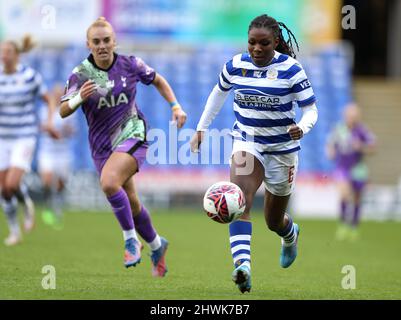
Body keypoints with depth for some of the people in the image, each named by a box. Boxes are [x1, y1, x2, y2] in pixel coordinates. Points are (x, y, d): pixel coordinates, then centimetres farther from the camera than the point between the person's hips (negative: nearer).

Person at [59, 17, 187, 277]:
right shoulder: (80, 74, -8)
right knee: (131, 203, 12)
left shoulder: (130, 64, -6)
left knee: (109, 182, -31)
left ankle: (131, 240, -15)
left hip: (132, 134, -3)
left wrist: (176, 106, 3)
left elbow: (158, 81, 13)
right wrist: (80, 98, -34)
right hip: (102, 144, 3)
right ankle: (157, 245, 38)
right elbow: (63, 111, -14)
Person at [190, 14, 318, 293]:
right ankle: (242, 264, -44)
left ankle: (290, 234, 52)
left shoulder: (290, 69, -12)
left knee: (274, 221, 12)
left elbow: (311, 109, -10)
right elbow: (219, 93, 17)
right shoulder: (235, 65, -3)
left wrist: (302, 128, -31)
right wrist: (202, 128, 16)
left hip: (282, 149, -1)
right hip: (247, 144, 1)